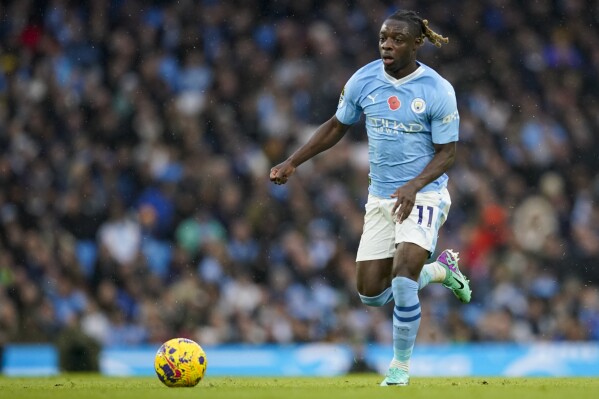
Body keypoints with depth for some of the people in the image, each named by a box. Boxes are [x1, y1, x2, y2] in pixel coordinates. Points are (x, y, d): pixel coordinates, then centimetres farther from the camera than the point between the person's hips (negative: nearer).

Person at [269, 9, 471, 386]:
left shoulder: (438, 90, -14)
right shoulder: (363, 80, -3)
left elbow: (446, 153, -10)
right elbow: (337, 126, 12)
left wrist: (413, 186, -26)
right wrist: (292, 163, 6)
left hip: (423, 195, -5)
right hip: (380, 197, 5)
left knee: (402, 280, -21)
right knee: (372, 294, 4)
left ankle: (401, 365, 1)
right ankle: (440, 269, 32)